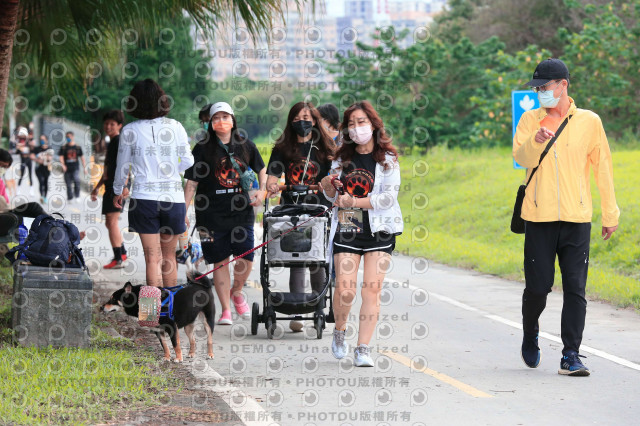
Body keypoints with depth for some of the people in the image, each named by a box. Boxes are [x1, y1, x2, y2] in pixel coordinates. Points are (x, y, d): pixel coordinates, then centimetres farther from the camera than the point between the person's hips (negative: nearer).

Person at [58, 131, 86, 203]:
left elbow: (82, 157, 13)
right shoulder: (64, 147, 3)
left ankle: (77, 196, -3)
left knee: (76, 180, -20)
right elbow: (61, 157, -3)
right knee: (68, 184, 6)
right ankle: (70, 198, 18)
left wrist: (84, 167, 9)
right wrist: (63, 165, -20)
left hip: (75, 168, -1)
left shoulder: (77, 147, 7)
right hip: (67, 168, 1)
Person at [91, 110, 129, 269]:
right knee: (109, 222, 19)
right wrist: (98, 187, 32)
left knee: (112, 221, -13)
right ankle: (122, 253, 32)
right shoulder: (111, 143, 21)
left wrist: (124, 185, -29)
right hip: (110, 187, 10)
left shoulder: (119, 141, -9)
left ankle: (118, 259, -14)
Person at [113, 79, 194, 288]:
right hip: (173, 197, 2)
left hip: (144, 197, -2)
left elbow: (122, 166, 6)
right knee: (169, 256, 15)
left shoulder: (130, 131, -2)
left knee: (152, 258, -2)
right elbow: (188, 161, 4)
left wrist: (118, 191, 24)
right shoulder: (175, 127, 1)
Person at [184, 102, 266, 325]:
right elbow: (191, 183, -1)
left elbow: (262, 169, 20)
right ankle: (226, 310, 10)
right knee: (220, 262, 1)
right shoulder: (203, 149, -2)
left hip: (241, 211, 2)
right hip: (212, 214, -2)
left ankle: (237, 291, 27)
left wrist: (262, 190, 3)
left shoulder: (245, 145, 5)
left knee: (246, 258, -3)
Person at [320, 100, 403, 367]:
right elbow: (333, 196, 19)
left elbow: (389, 197, -11)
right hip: (347, 230, 2)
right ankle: (339, 331, 19)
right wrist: (328, 187, -4)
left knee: (371, 290, -7)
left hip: (379, 232, -2)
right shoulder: (343, 158, 10)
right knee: (345, 291, -9)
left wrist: (353, 201, -13)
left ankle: (363, 349, -3)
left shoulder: (388, 159, -1)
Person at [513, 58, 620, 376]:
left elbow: (602, 168, 10)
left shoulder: (589, 122, 4)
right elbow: (521, 157, -9)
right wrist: (535, 142, -31)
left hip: (577, 219, 0)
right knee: (538, 286, 1)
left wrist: (610, 214, 12)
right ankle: (529, 336, 28)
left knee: (575, 289, -4)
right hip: (539, 218, 0)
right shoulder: (530, 120, 6)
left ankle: (570, 356, -2)